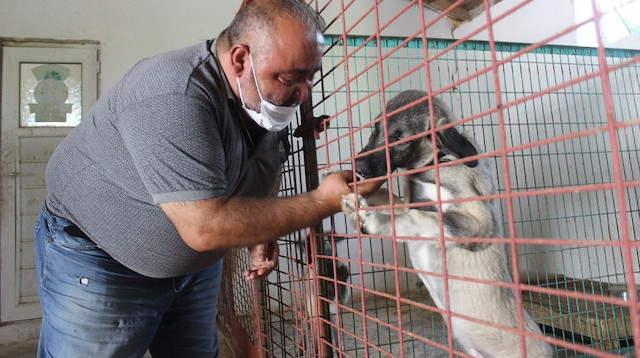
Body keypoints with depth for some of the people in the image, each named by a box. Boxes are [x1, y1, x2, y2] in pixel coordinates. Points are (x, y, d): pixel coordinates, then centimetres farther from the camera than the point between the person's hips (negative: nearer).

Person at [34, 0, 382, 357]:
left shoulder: (266, 98, -5)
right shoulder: (173, 96, -32)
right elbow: (204, 227, -37)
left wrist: (259, 233, -3)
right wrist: (323, 202, -31)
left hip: (195, 261, 7)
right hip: (99, 260, -6)